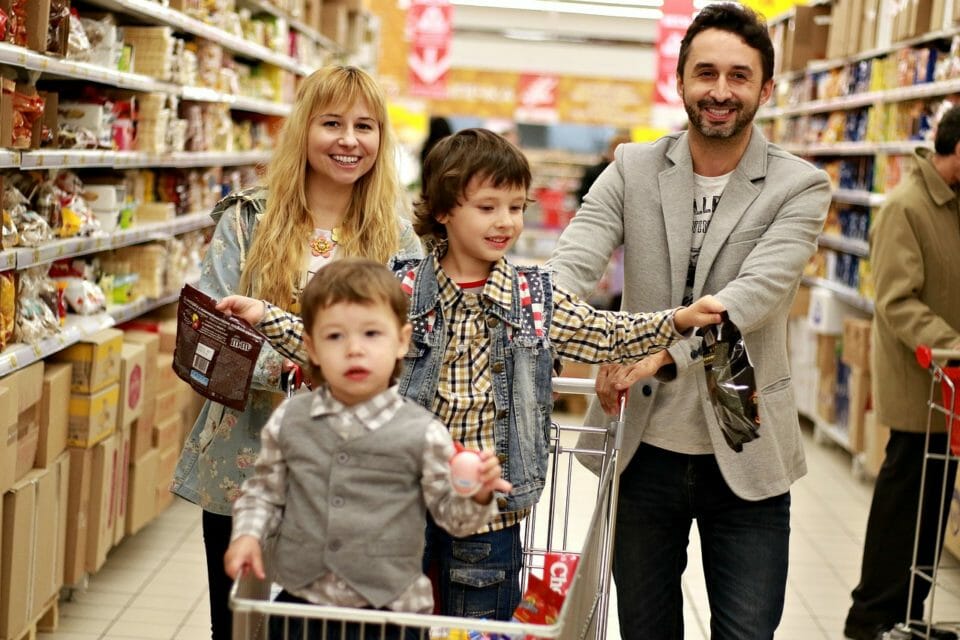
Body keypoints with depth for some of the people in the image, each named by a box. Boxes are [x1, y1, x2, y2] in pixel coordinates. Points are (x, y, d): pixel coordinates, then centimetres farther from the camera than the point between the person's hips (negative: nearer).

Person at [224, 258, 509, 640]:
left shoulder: (423, 433, -9)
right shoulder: (288, 421, -1)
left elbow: (450, 514, -1)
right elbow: (264, 491, 12)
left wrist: (477, 495, -20)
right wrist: (247, 534, -4)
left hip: (390, 609, -2)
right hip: (302, 603, 2)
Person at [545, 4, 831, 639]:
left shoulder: (799, 187, -5)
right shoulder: (633, 169, 1)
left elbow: (757, 292, -21)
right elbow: (571, 266, -12)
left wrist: (660, 349, -36)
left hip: (744, 455, -2)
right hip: (644, 449, 2)